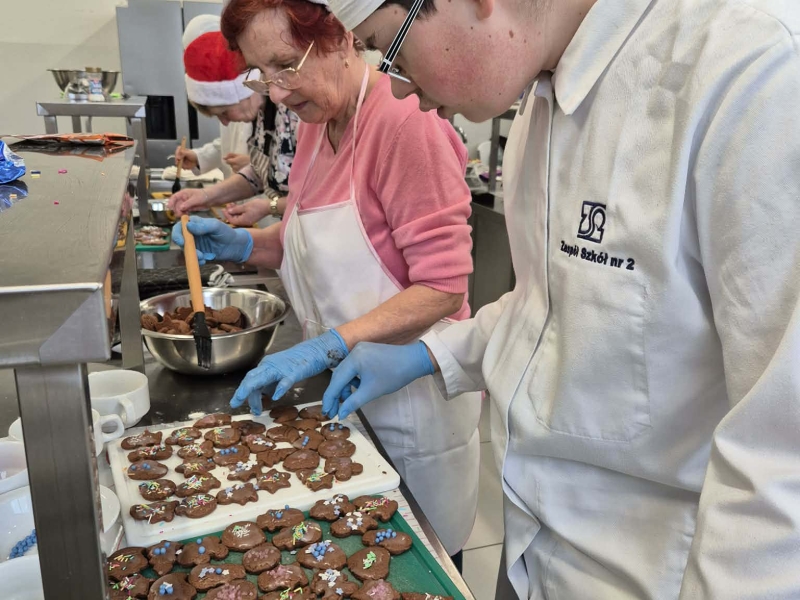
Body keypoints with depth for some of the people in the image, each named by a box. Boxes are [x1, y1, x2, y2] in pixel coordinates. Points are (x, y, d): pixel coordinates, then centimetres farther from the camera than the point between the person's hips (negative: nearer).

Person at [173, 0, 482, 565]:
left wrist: (325, 347, -27)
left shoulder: (404, 120, -21)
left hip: (410, 394, -7)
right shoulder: (318, 120, 5)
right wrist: (244, 244, 0)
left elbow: (442, 288, -23)